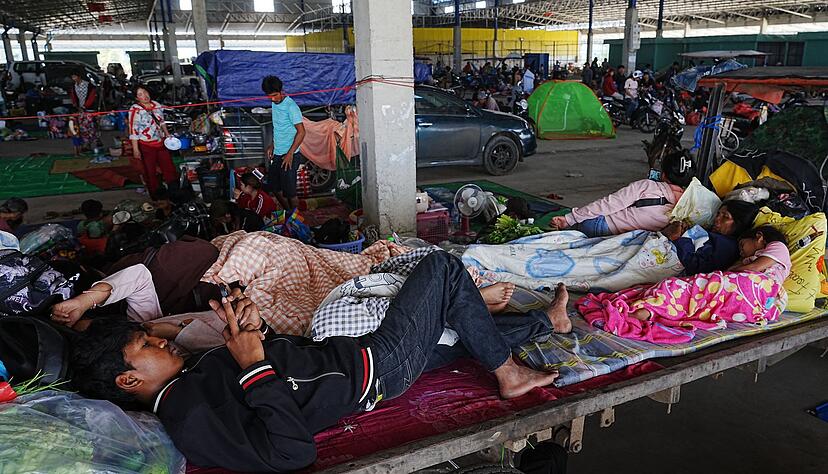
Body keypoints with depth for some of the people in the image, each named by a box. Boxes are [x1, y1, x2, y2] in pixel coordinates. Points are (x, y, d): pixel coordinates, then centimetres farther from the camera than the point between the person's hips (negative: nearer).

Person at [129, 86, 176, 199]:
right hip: (146, 146, -5)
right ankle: (156, 197, 21)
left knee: (170, 168, 13)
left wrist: (167, 134, 11)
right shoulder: (135, 110, -16)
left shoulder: (156, 105, 2)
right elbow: (133, 130, -17)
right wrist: (135, 149, -19)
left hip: (161, 143, 6)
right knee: (151, 173, 9)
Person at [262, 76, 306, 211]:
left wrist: (290, 154, -20)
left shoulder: (291, 106, -16)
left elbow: (301, 132, -18)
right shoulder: (274, 104, 10)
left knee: (289, 191, -4)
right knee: (274, 186, 17)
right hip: (277, 154, 9)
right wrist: (272, 145, 15)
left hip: (289, 155, -9)